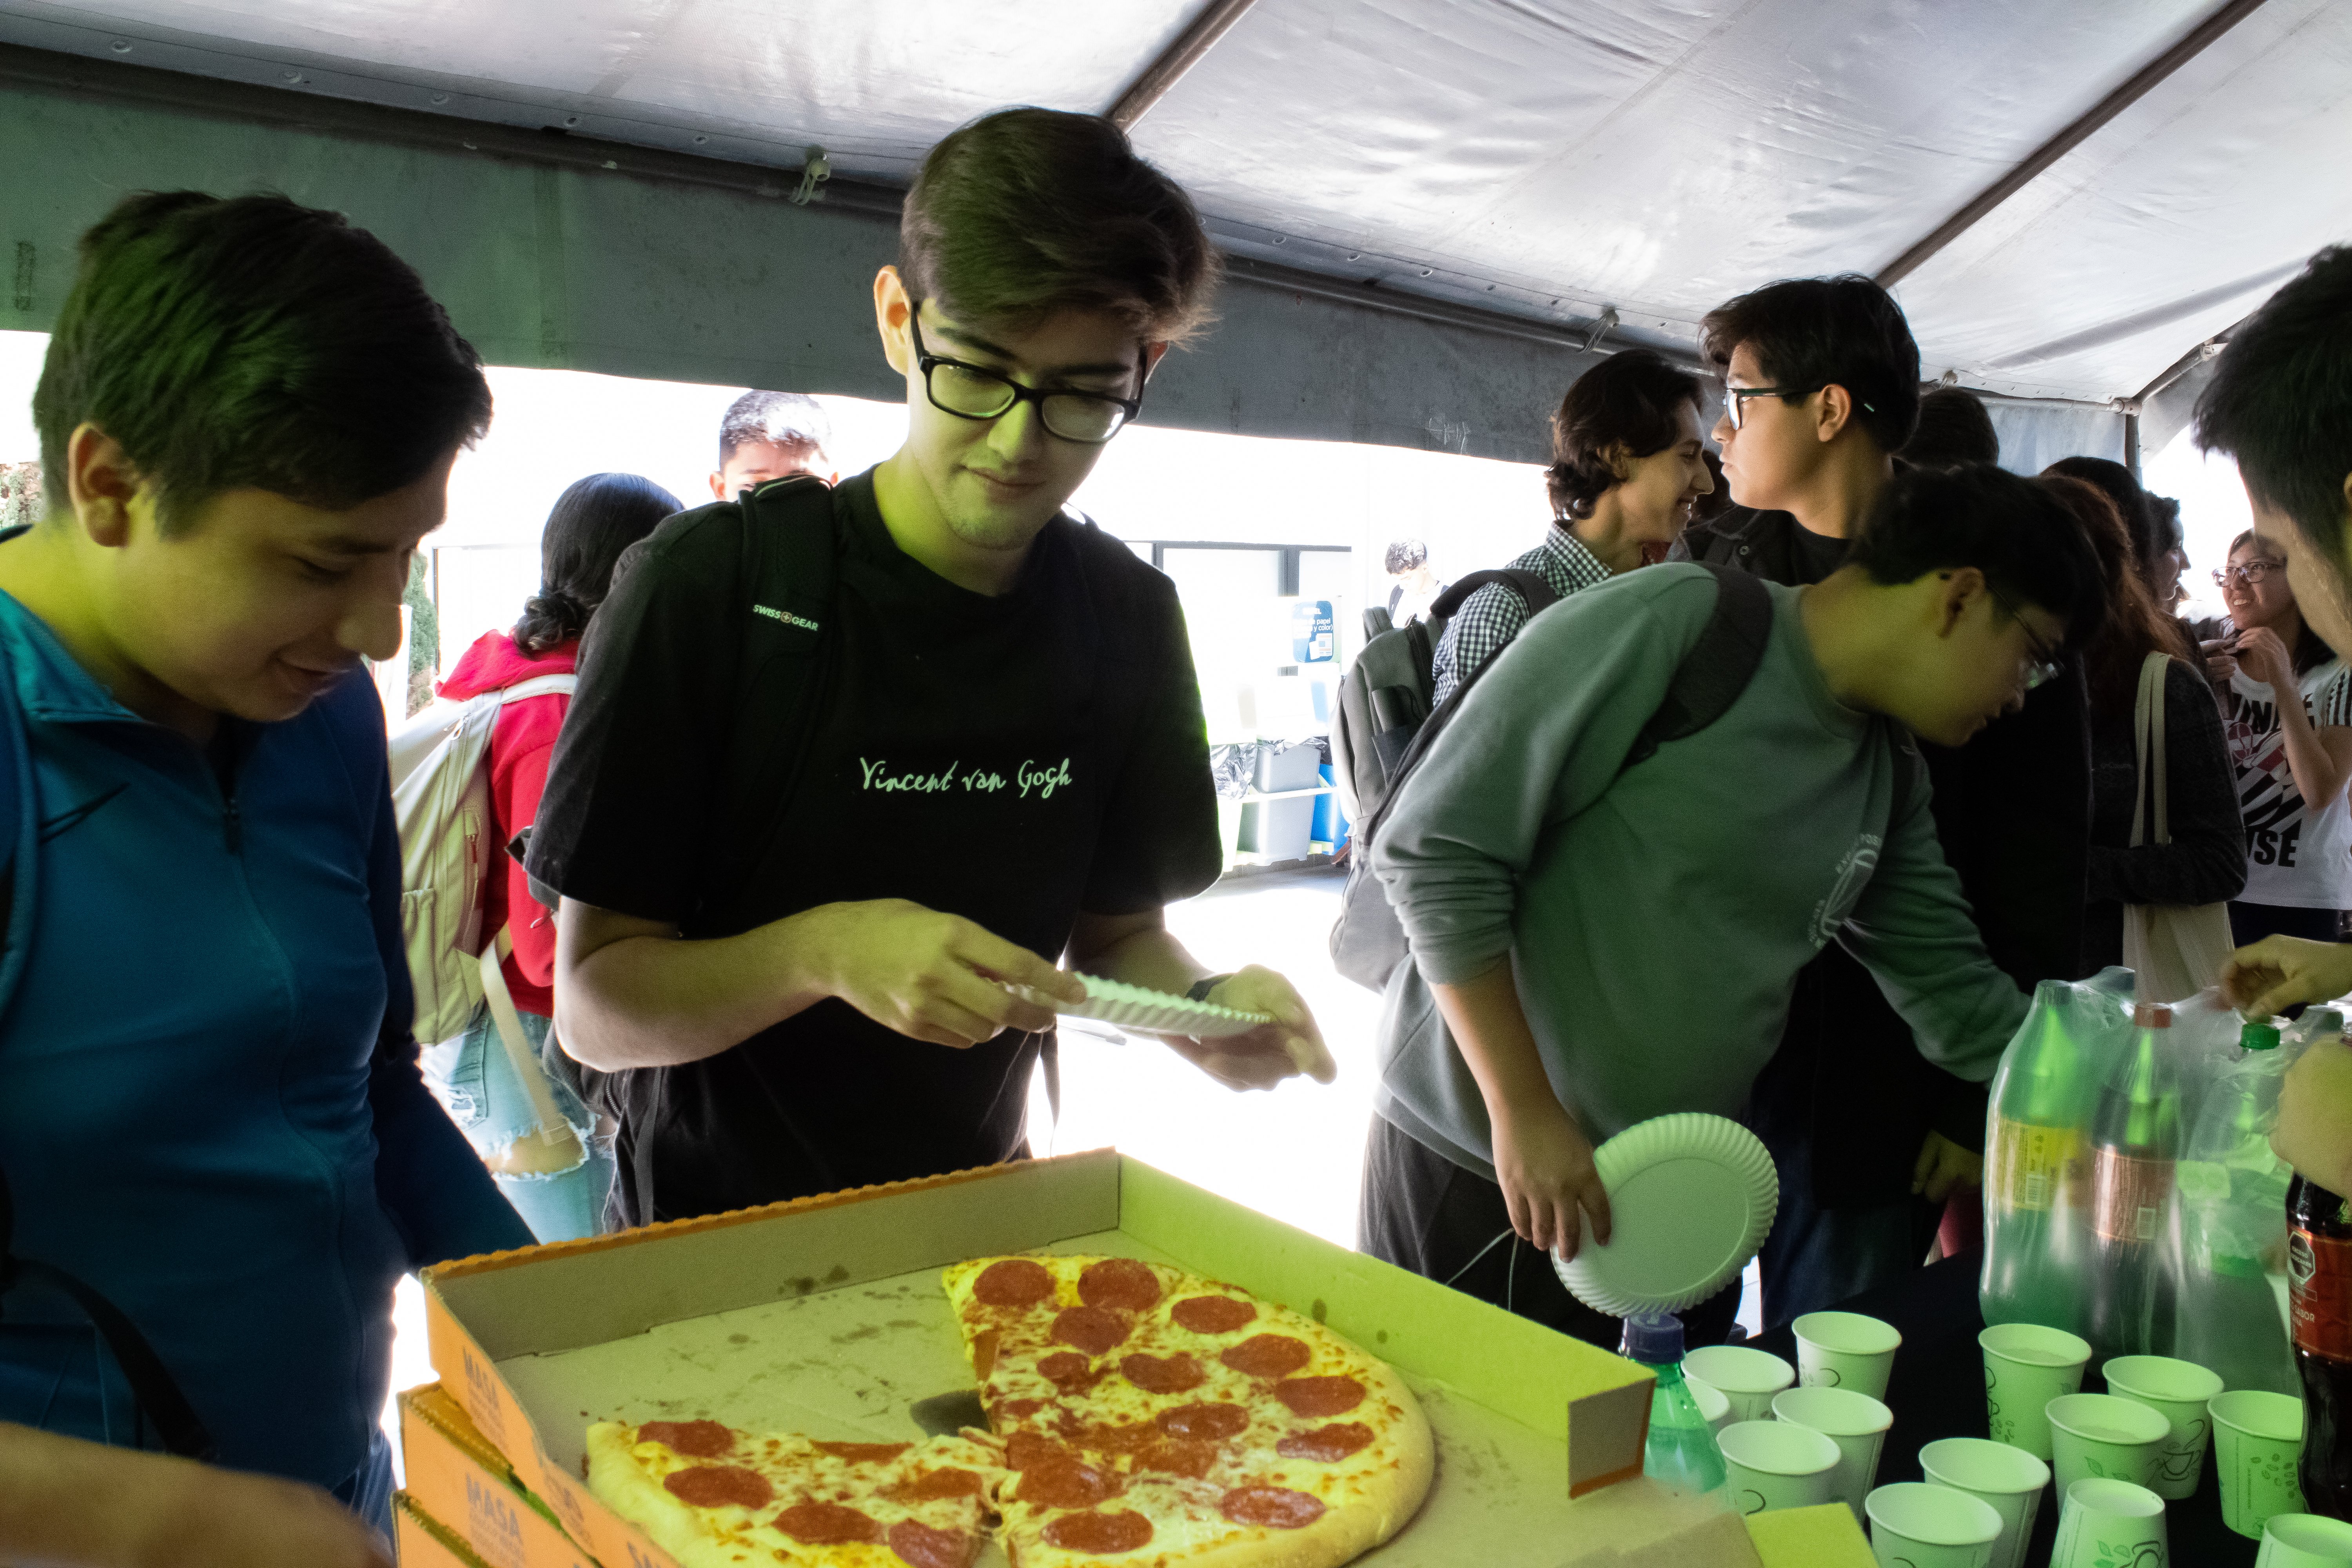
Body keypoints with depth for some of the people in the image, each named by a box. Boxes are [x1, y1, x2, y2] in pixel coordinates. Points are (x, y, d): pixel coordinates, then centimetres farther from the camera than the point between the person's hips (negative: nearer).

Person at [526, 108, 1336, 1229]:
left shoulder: (1126, 618, -6)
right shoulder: (714, 583, -18)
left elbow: (1114, 928, 4)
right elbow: (592, 1004, -15)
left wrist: (1202, 1010, -17)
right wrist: (822, 951, -32)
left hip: (978, 1223, 5)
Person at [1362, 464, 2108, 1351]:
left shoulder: (1890, 784, 9)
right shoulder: (1666, 623, -15)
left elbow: (1958, 1000, 18)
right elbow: (1435, 848, -18)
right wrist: (1525, 1112, -18)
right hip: (1477, 1168, -7)